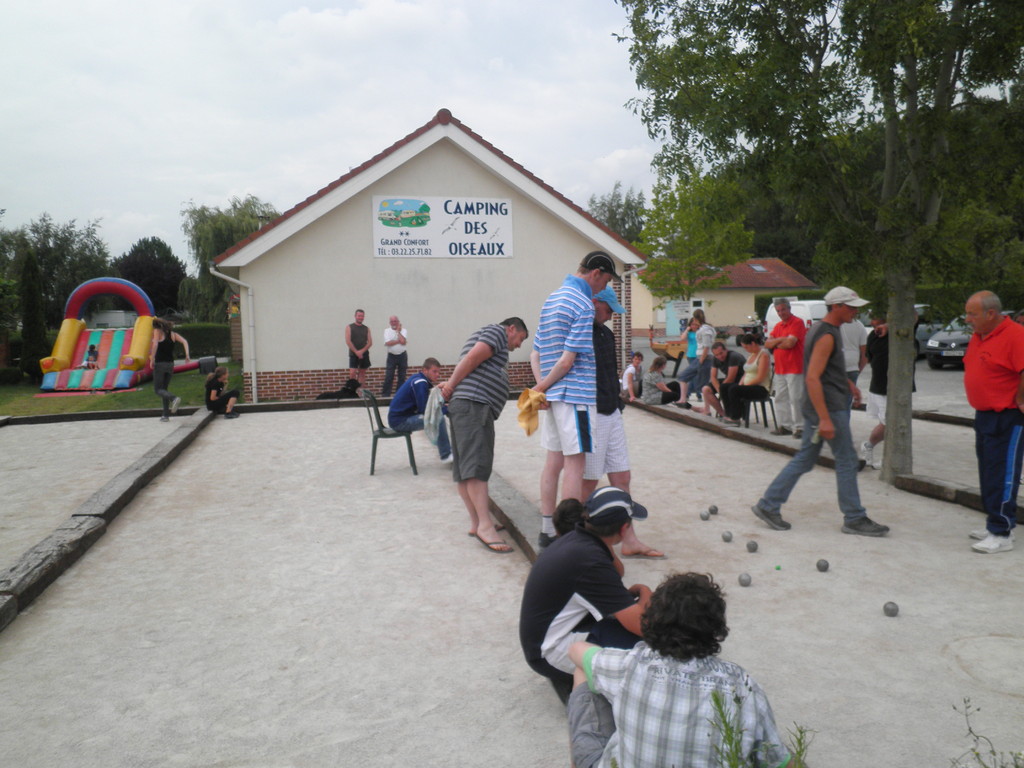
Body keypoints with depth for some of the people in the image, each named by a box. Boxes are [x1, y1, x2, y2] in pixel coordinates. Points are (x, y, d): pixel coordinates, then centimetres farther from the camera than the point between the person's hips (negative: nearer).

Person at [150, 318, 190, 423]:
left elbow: (155, 344, -18)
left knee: (158, 389, 1)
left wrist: (152, 360, -14)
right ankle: (166, 415, 11)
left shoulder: (158, 331, -3)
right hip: (170, 364, 6)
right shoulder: (173, 333, 12)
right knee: (164, 389, 16)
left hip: (160, 364, -6)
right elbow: (184, 342, -2)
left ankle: (174, 399, -28)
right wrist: (187, 354, -9)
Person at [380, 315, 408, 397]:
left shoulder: (403, 330, 1)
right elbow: (387, 343, -13)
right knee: (389, 376, -3)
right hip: (392, 356, -1)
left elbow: (403, 341, -18)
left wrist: (398, 331, -8)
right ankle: (385, 394, 1)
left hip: (402, 355, 1)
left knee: (402, 376, 5)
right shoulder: (387, 330, 3)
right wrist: (399, 341, -12)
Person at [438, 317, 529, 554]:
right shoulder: (497, 331, 3)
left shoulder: (485, 335, 34)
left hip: (475, 407, 11)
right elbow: (471, 359, -11)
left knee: (465, 469, 6)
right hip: (473, 403, -11)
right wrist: (451, 386, -5)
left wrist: (451, 385, 2)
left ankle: (476, 523, 8)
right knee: (476, 465, -18)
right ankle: (485, 526, -24)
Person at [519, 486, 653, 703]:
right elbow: (639, 623, -27)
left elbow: (616, 573, 19)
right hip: (551, 654, -10)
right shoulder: (590, 561, -28)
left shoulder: (574, 539, 0)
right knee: (649, 636, -22)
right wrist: (645, 593, -8)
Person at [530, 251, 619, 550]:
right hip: (575, 394, -9)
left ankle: (547, 530, 20)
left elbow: (535, 352, 14)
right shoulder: (583, 305, -13)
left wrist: (540, 385, 3)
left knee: (554, 461, 13)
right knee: (575, 464, -3)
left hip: (552, 395, 9)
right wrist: (544, 386, -5)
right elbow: (568, 360, -17)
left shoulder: (552, 299, 16)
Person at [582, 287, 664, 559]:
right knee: (588, 482, 1)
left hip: (611, 414, 9)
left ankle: (629, 541, 18)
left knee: (622, 479, 10)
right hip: (591, 417, -9)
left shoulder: (605, 333, 15)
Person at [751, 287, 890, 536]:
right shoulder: (826, 335, -18)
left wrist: (847, 383, 25)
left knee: (804, 459, 12)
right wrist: (824, 419, -29)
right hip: (829, 408, -10)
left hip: (815, 407, 10)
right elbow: (812, 378, -26)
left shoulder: (820, 329, 14)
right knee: (847, 462, 1)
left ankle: (768, 506, 13)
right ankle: (854, 519, 11)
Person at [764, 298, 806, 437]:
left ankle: (798, 427, -5)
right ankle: (785, 425, 18)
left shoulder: (797, 322, -8)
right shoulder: (778, 325, 18)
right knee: (780, 399, 11)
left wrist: (775, 345, -2)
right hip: (780, 368, 8)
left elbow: (790, 343, -19)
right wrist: (780, 339, -9)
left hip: (794, 369, -8)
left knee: (796, 399, -8)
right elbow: (767, 344, 9)